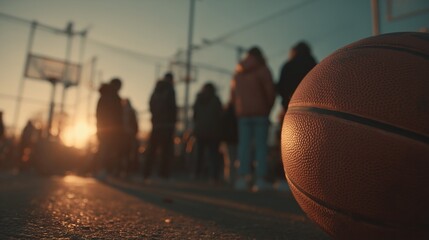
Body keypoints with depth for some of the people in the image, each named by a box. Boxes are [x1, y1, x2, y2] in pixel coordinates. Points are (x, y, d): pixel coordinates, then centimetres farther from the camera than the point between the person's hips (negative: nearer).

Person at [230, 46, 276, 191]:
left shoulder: (238, 72, 17)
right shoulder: (263, 70, 1)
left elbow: (233, 94, 17)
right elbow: (270, 91, -5)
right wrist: (267, 109, 6)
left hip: (242, 114, 4)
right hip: (260, 112, -4)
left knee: (244, 145, 3)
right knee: (261, 145, -3)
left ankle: (243, 177, -2)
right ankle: (260, 179, -6)